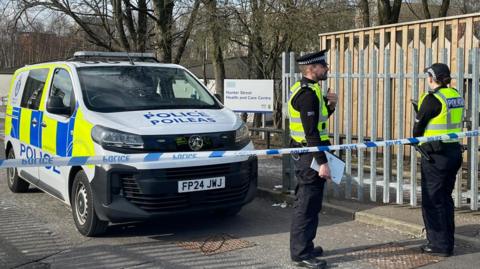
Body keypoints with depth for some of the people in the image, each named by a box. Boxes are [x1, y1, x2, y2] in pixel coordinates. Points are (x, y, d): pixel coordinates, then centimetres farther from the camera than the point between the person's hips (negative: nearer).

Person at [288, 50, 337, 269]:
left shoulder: (304, 89, 14)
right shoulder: (308, 93, -18)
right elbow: (311, 132, -23)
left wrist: (329, 105, 5)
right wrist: (322, 162, -24)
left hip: (304, 154, 11)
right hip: (309, 155, -11)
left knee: (306, 202, 18)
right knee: (307, 204, -6)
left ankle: (303, 246, 28)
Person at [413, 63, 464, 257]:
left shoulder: (432, 99, -16)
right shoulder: (456, 96, 7)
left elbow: (418, 125, -8)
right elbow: (454, 123, 12)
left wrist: (417, 141, 11)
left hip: (436, 155, -8)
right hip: (454, 151, 8)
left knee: (432, 200, 2)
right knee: (446, 198, 17)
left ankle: (439, 245, 7)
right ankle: (447, 242, 24)